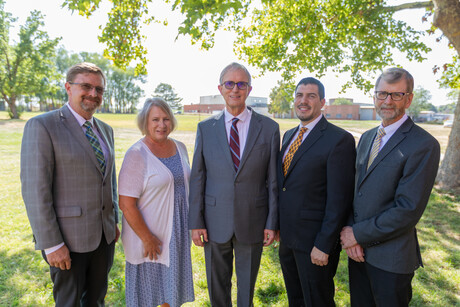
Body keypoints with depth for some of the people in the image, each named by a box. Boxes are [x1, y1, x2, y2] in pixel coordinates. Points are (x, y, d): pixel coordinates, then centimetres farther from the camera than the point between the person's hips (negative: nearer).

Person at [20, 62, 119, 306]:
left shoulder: (105, 130, 8)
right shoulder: (41, 126, -13)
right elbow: (35, 189, -16)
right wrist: (51, 244, -17)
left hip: (104, 234, 6)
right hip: (67, 238, -6)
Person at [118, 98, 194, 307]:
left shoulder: (179, 148, 3)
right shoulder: (136, 155, -17)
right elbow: (126, 204, -19)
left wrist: (190, 224, 10)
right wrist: (147, 239, -17)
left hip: (177, 232, 6)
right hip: (148, 235, -5)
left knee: (172, 288, 20)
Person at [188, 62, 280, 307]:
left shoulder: (269, 128, -3)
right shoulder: (205, 128, 0)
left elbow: (273, 179, -2)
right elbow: (197, 178, 0)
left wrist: (272, 222, -3)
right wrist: (196, 222, -2)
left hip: (252, 222, 0)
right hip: (215, 222, 1)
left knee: (247, 286, 19)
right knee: (217, 286, 19)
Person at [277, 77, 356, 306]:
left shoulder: (339, 139, -16)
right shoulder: (288, 135, 8)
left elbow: (339, 200, -19)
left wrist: (324, 245, -18)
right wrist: (278, 224, 12)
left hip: (315, 243, -7)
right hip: (287, 236, 7)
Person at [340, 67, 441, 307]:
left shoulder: (424, 145, -16)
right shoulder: (366, 137, 8)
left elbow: (408, 210, -21)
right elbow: (355, 189, 7)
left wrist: (358, 234, -15)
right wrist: (349, 231, -7)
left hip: (390, 258, -6)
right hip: (357, 249, 6)